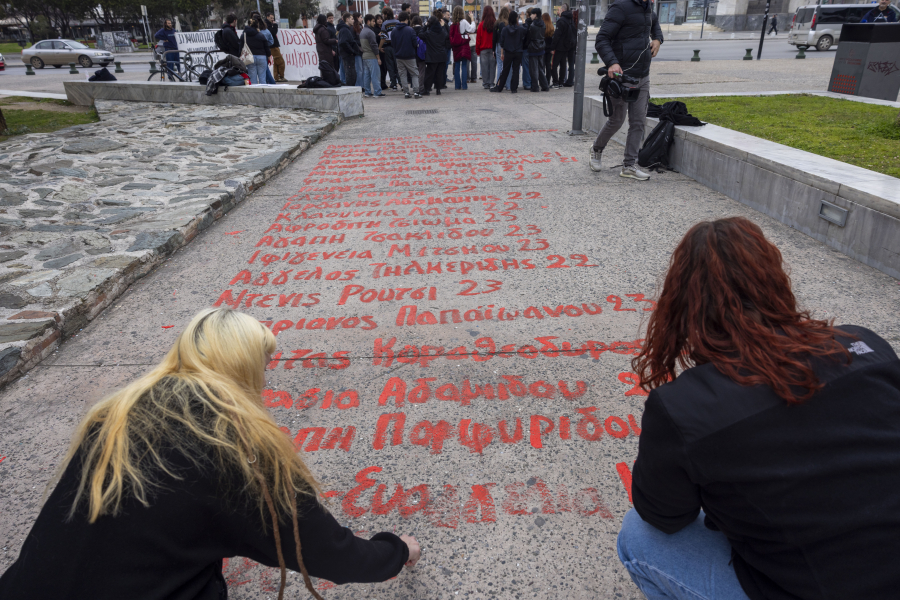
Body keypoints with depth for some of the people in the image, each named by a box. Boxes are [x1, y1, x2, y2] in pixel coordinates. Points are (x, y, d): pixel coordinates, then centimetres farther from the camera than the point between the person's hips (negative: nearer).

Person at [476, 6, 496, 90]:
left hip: (483, 49, -1)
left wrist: (477, 50, 7)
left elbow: (478, 38, -1)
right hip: (493, 49, 1)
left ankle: (485, 84, 5)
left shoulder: (481, 25, -6)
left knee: (484, 66, 4)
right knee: (492, 66, 6)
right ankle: (491, 83, 7)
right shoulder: (496, 24, -4)